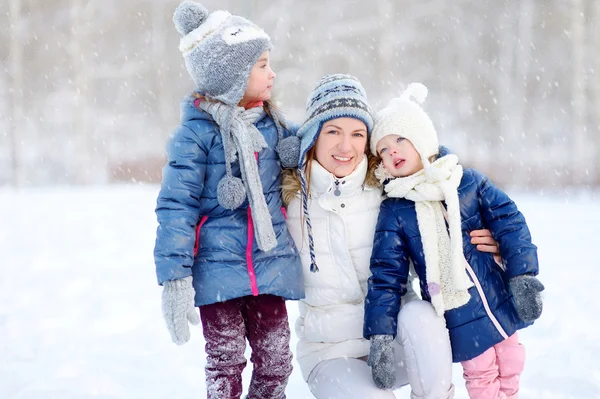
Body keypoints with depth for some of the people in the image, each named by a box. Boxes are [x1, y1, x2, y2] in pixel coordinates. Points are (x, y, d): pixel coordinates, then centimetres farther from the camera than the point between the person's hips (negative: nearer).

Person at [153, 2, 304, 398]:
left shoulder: (273, 125, 7)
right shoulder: (197, 132, -10)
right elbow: (176, 207, -11)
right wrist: (174, 279, -16)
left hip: (270, 267, 5)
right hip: (218, 272, -5)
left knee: (276, 361, 8)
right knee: (226, 365, 3)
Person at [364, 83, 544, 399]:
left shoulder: (469, 183, -1)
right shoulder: (394, 212, -4)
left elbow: (510, 224, 1)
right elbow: (386, 276, -5)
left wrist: (523, 278, -7)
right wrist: (380, 337, -12)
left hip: (502, 303, 2)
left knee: (510, 370, 13)